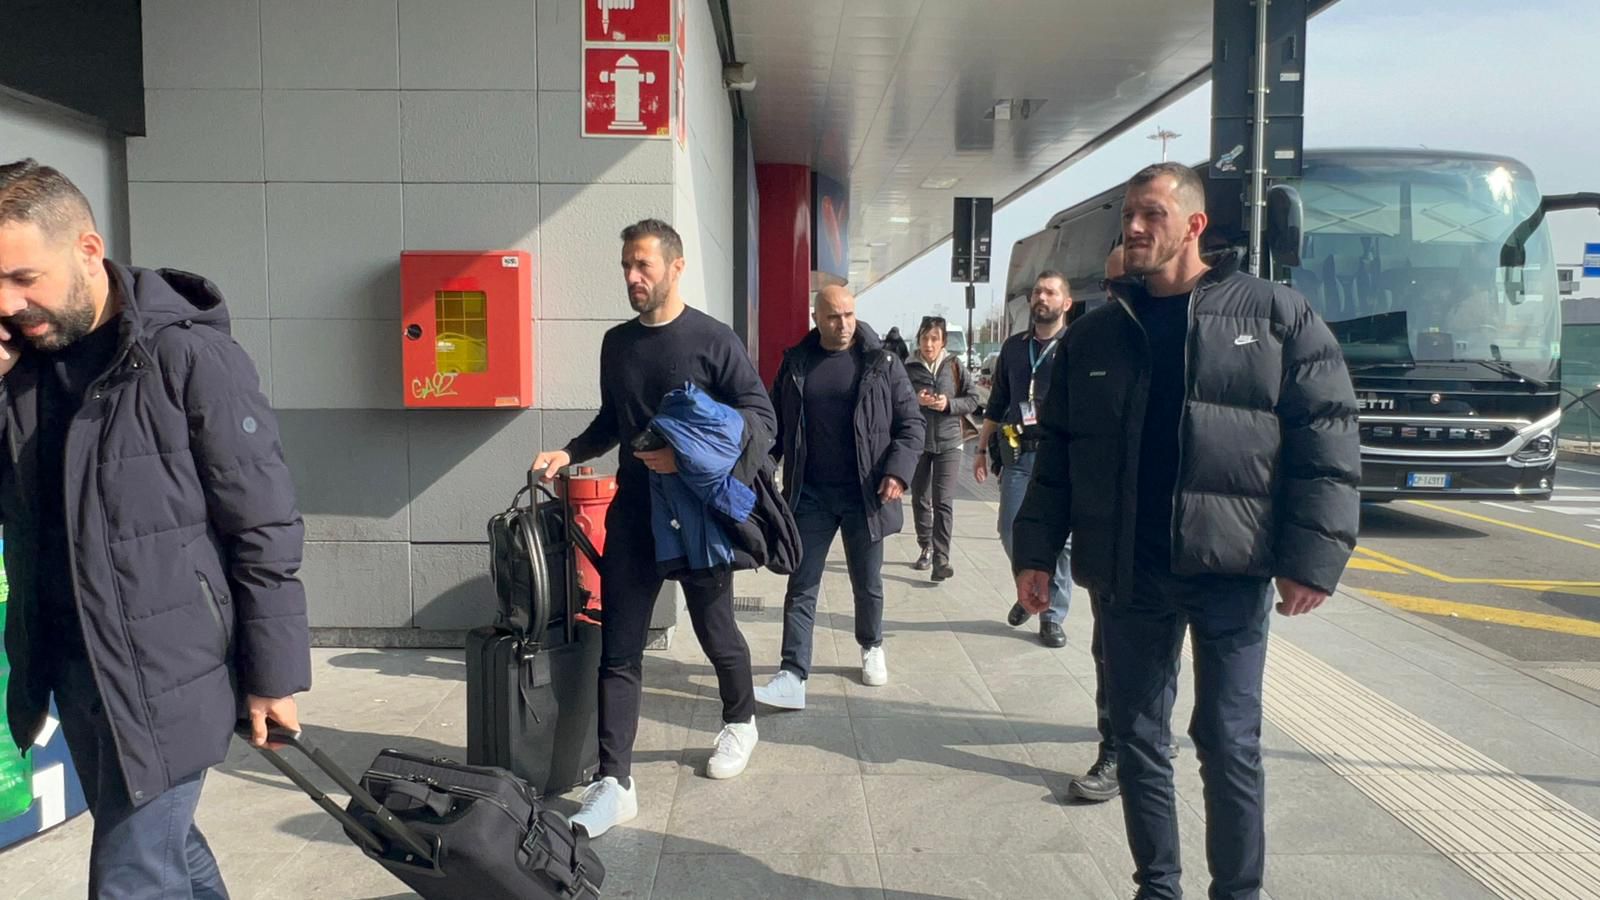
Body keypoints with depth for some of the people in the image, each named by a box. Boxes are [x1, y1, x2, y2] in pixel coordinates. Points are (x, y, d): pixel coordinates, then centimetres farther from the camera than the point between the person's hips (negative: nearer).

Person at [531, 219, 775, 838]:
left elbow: (761, 418, -12)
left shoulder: (712, 340, -8)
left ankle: (740, 722, 41)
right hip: (633, 510, 4)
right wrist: (569, 454, 4)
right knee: (619, 649, -2)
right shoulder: (617, 342, 9)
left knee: (715, 631, 13)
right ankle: (614, 783, 2)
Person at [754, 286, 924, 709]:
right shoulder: (794, 364, 5)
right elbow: (775, 424, 10)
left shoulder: (882, 364, -1)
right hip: (810, 494, 1)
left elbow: (911, 423, 0)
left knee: (868, 582, 14)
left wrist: (898, 471, -14)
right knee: (802, 586, -1)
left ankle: (872, 648, 38)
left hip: (864, 494, -1)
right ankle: (793, 676, 0)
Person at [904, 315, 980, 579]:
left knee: (943, 502, -9)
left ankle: (941, 558, -8)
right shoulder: (908, 368, 0)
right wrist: (915, 401, -15)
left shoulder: (953, 366, 1)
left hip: (948, 442, -1)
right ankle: (926, 548, 29)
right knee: (920, 500, 12)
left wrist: (948, 404, -14)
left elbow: (972, 400, 3)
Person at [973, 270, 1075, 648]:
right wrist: (982, 449, 17)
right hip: (1018, 454, 4)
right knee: (1011, 531, 3)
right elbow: (997, 403, 20)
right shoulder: (1013, 346, 14)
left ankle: (1052, 616, 13)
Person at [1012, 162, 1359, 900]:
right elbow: (1056, 452, 11)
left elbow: (1326, 438, -4)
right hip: (1126, 571, 3)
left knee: (1229, 740, 4)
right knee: (1137, 735, 10)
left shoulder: (1276, 314, 0)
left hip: (1231, 567, -3)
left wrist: (1312, 556, -11)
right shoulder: (1094, 335, 9)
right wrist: (1036, 551, 5)